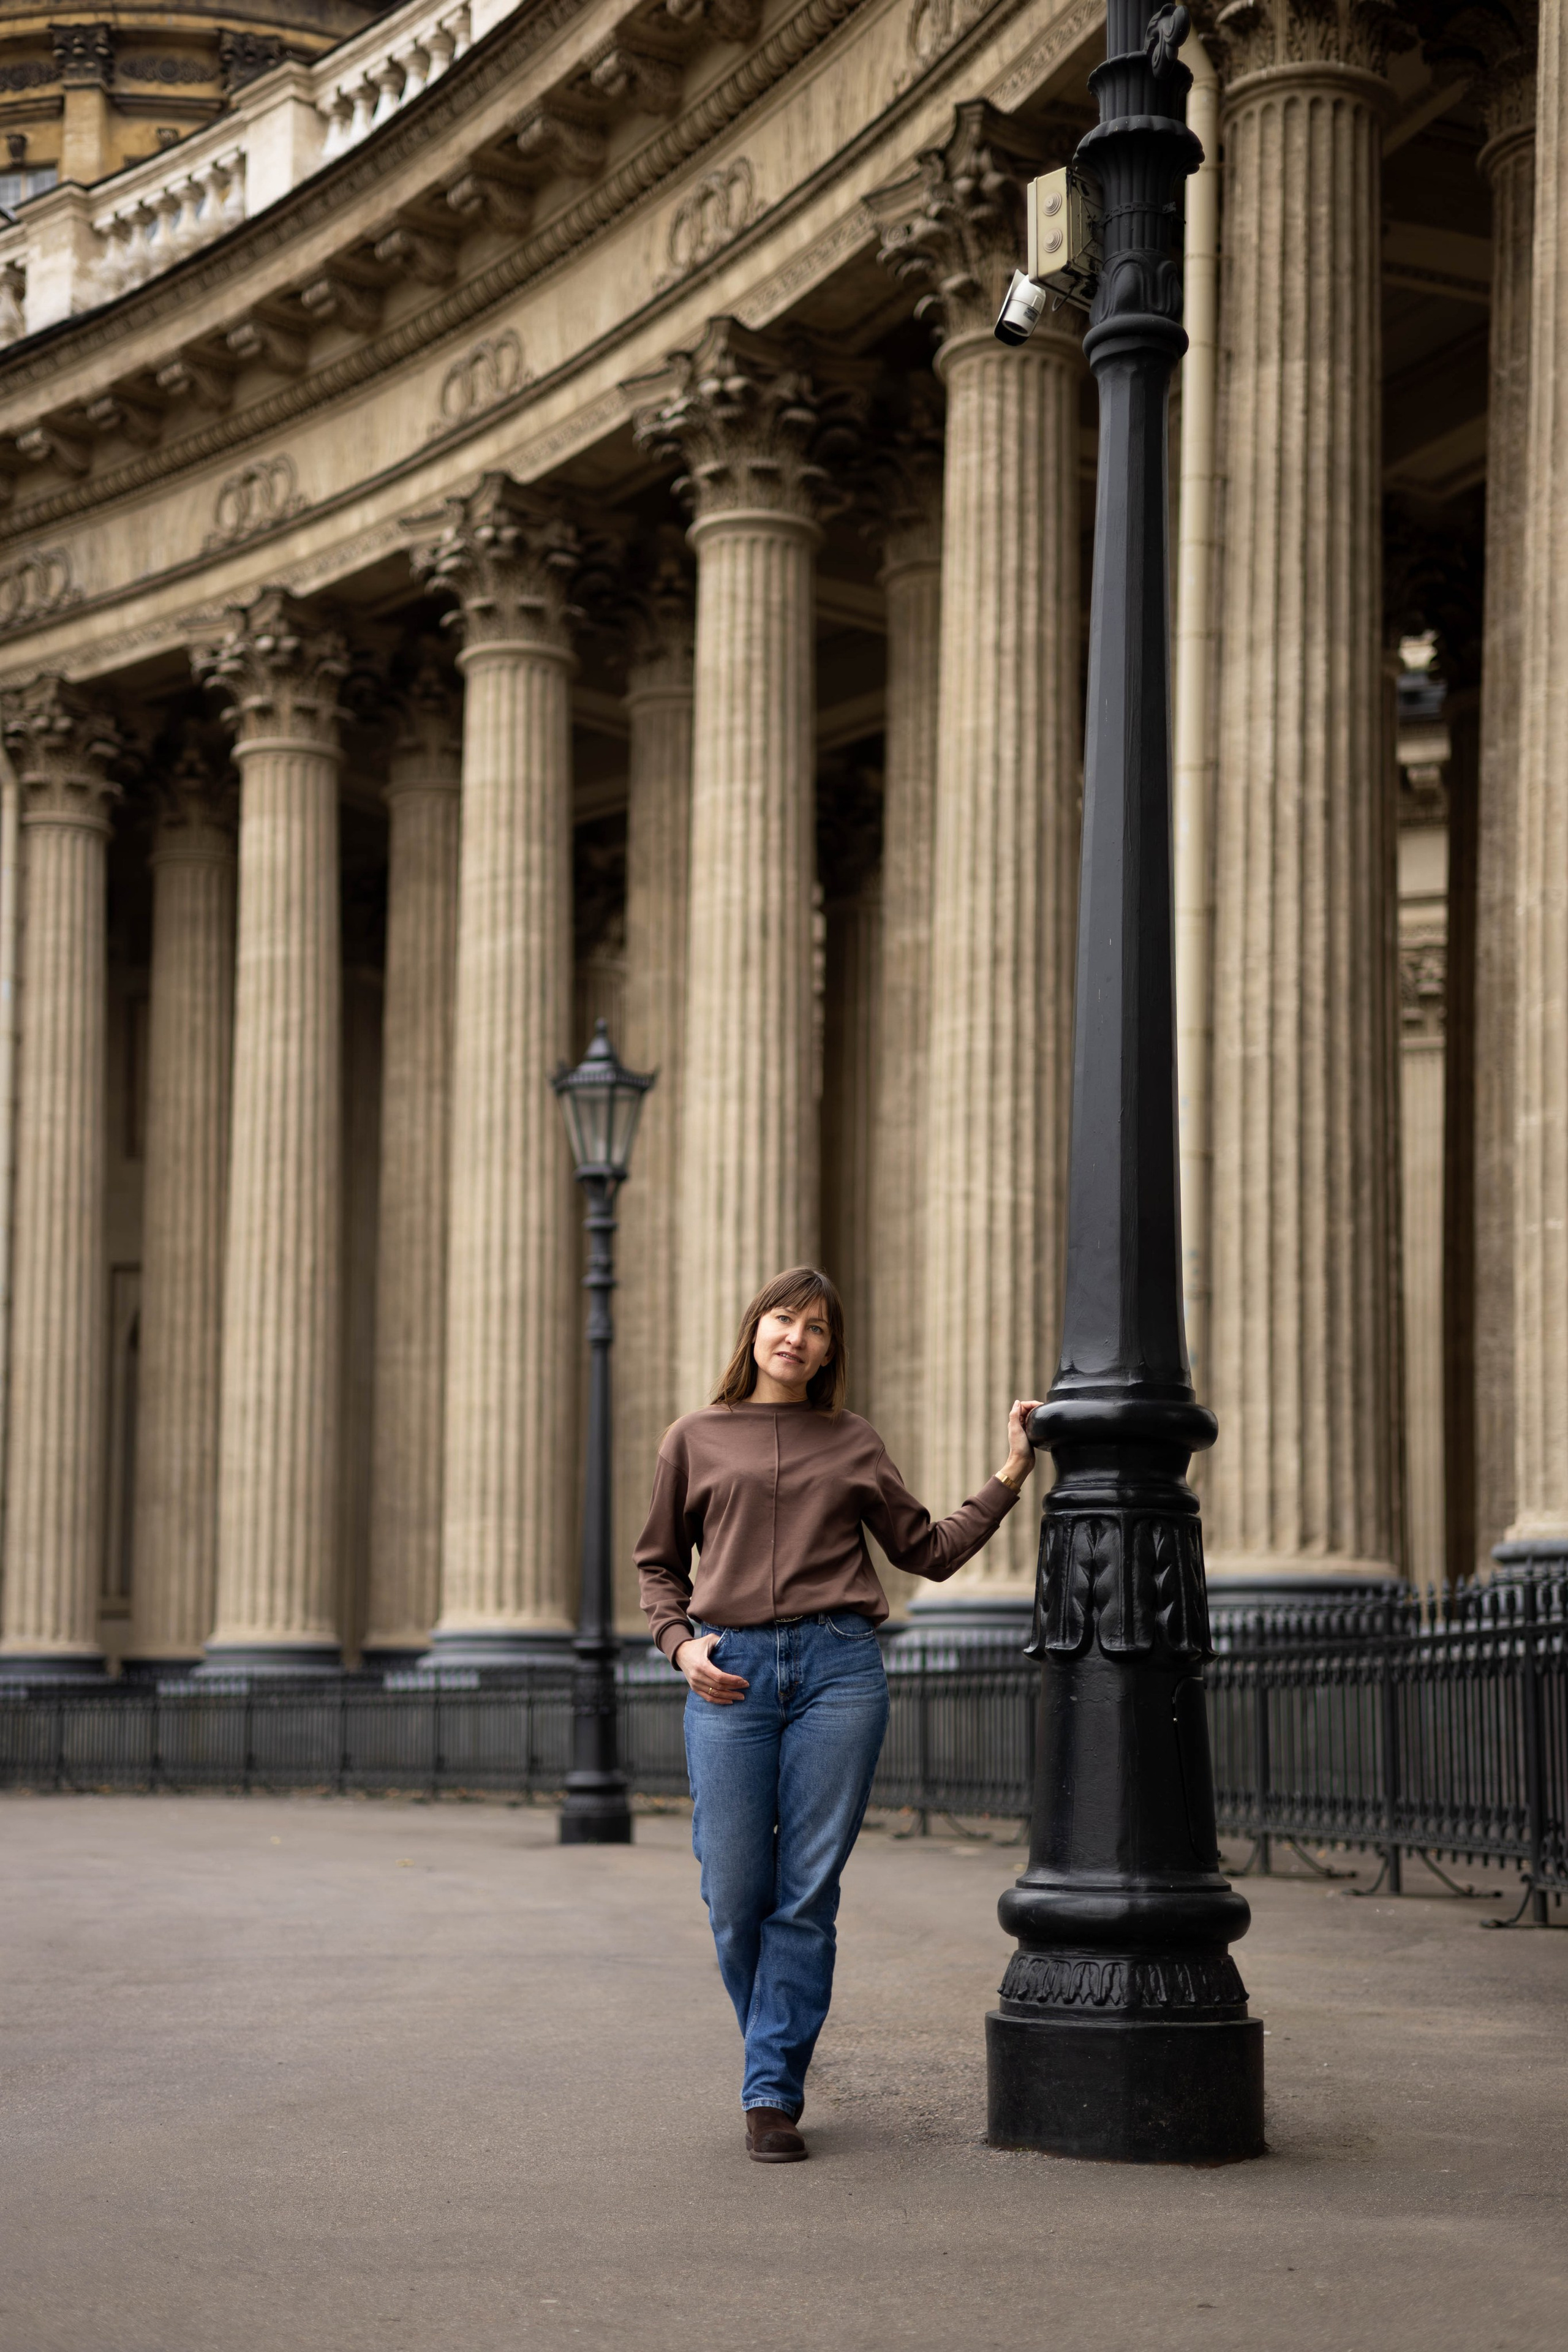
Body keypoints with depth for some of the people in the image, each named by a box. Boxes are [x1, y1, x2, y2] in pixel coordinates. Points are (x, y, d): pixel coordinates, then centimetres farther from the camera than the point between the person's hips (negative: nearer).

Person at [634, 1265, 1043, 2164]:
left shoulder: (855, 1443, 14)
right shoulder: (695, 1440, 12)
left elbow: (930, 1550, 17)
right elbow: (660, 1562, 18)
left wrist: (1012, 1473, 13)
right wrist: (680, 1643, 1)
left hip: (839, 1667, 0)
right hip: (731, 1674, 0)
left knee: (807, 1892, -3)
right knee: (734, 1893, -2)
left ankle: (773, 2096, 4)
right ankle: (773, 2051, 24)